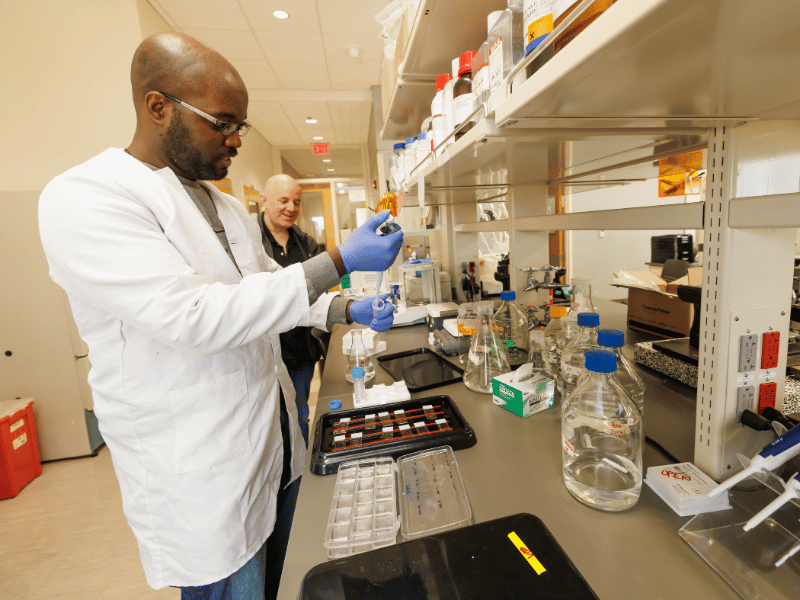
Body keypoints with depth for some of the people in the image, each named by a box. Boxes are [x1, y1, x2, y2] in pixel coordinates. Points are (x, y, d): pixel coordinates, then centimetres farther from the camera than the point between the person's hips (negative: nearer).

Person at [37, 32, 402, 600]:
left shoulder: (229, 208, 10)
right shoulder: (83, 198, -16)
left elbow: (269, 292, 15)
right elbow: (194, 317, -28)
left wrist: (349, 311, 1)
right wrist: (339, 261, -28)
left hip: (274, 438, 7)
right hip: (202, 480, -7)